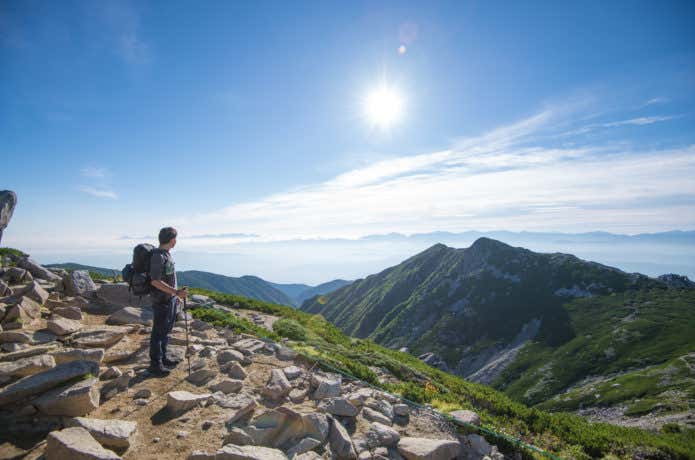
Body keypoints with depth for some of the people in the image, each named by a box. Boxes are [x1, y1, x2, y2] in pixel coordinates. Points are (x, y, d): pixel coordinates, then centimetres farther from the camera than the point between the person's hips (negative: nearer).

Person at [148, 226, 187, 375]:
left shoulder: (167, 254, 9)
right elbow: (155, 281, -25)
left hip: (170, 298, 9)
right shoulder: (158, 256, -20)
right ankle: (155, 364, 12)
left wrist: (175, 295, 22)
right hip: (161, 300, -9)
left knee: (166, 329, 18)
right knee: (158, 332, 1)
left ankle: (163, 358, 30)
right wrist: (176, 292, -28)